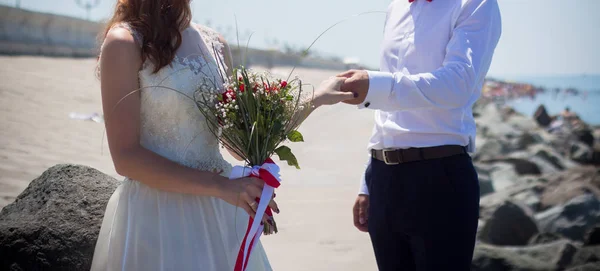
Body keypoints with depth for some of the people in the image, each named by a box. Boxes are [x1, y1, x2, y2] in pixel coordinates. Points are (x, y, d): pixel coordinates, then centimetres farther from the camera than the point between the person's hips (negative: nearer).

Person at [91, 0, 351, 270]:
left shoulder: (215, 45, 7)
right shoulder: (125, 43, -11)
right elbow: (126, 158, -15)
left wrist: (316, 99, 7)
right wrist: (221, 186, -21)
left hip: (220, 215, 6)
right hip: (156, 215, -5)